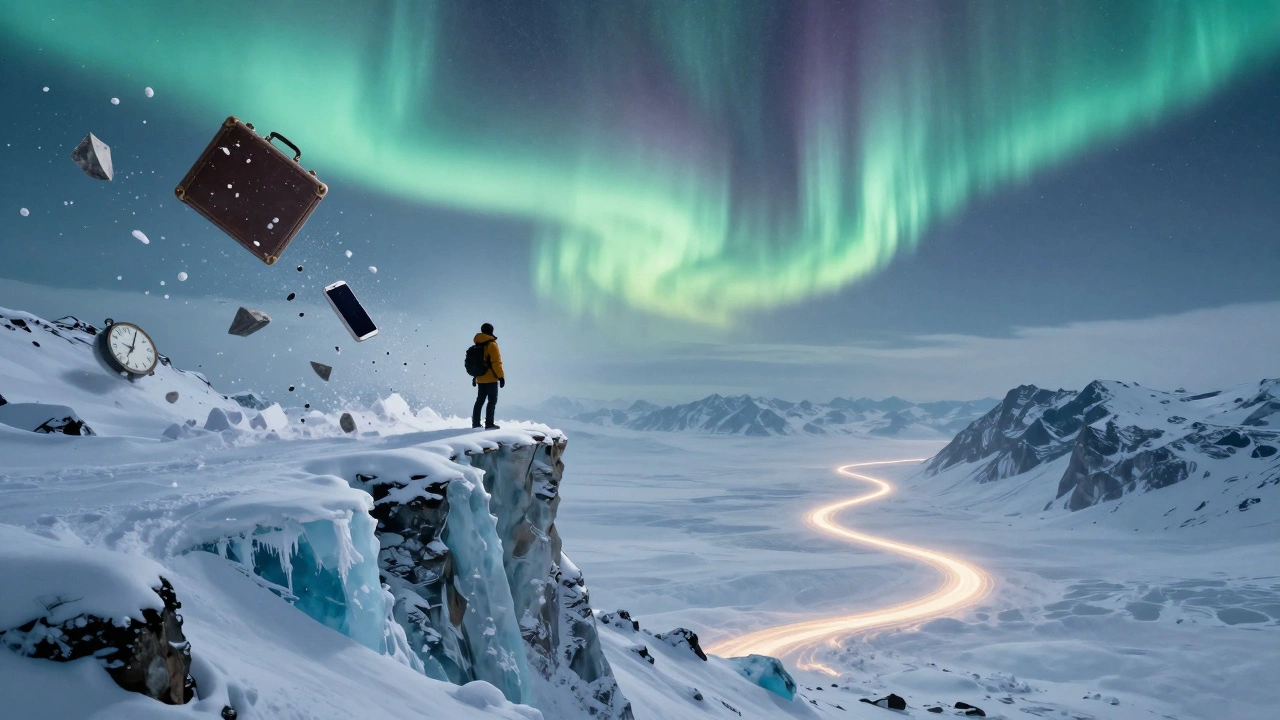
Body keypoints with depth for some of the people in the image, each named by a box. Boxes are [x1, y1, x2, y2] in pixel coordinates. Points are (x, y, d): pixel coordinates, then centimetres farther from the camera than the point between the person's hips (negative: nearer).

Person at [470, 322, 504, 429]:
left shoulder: (477, 345, 11)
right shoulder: (491, 344, -12)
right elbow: (496, 362, -16)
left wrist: (475, 376, 23)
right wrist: (501, 376, -13)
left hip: (480, 378, 7)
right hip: (491, 379, -7)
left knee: (480, 400, 14)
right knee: (492, 401, -3)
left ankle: (475, 423, 16)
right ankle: (489, 424, -7)